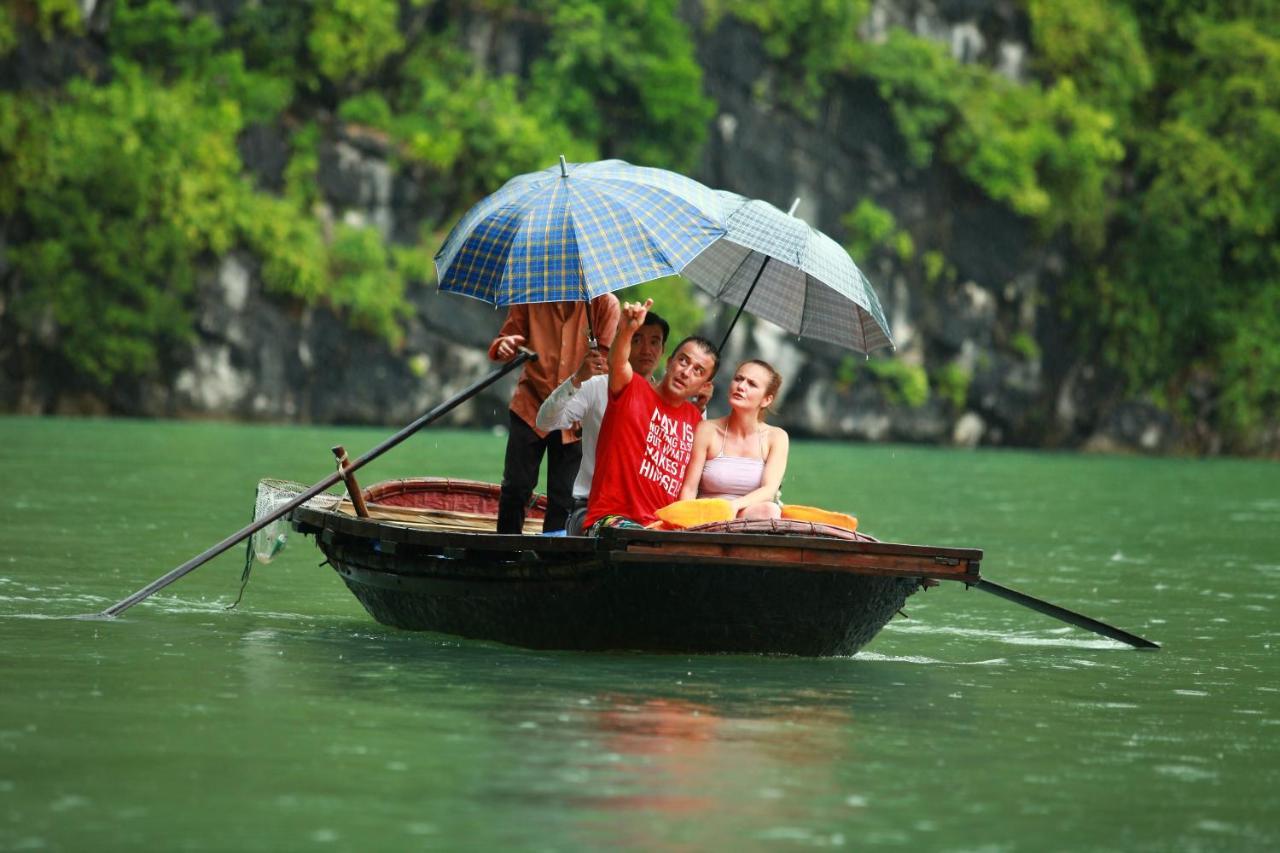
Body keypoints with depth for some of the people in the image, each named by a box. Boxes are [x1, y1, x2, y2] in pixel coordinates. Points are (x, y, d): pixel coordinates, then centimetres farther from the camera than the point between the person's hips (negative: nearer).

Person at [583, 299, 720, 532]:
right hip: (611, 519, -6)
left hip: (662, 527, 6)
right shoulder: (633, 389, 1)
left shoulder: (694, 417, 18)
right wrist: (627, 329, -43)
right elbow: (617, 363, -24)